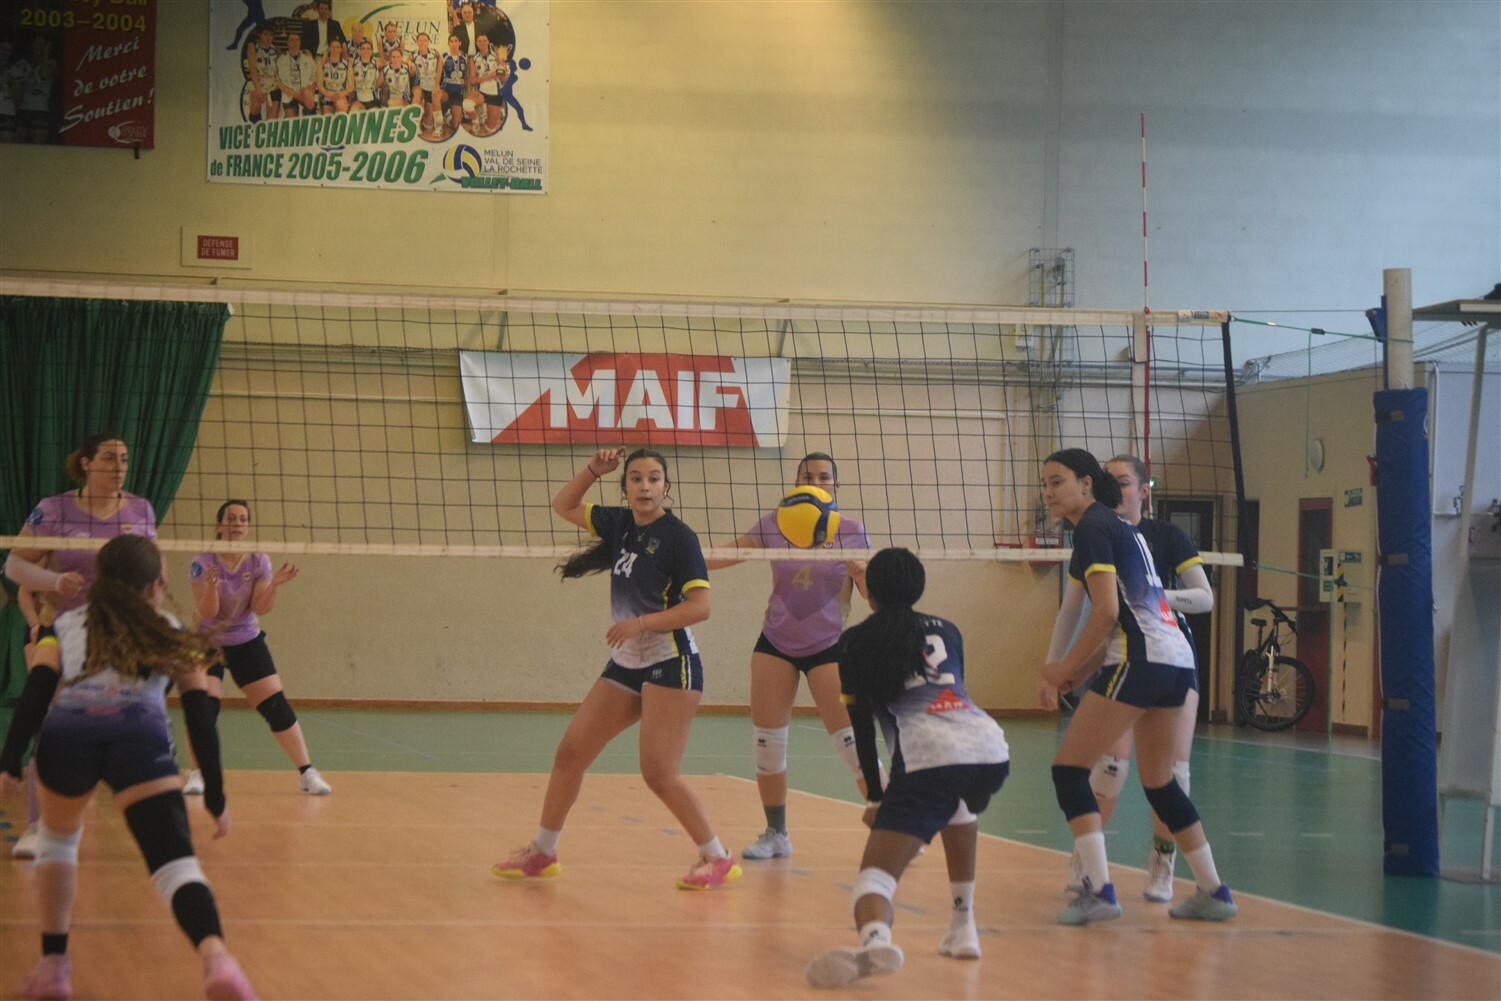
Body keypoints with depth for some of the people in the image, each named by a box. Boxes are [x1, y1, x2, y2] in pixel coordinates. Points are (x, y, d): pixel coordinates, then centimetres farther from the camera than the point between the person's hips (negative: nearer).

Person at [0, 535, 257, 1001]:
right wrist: (215, 797, 22)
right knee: (176, 862, -10)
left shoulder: (64, 626, 30)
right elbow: (199, 718, 21)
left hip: (66, 732, 2)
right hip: (140, 734, -1)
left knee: (58, 839, 31)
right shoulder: (174, 636, 30)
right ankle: (215, 957, -39)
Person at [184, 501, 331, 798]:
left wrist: (274, 584, -31)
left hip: (247, 643, 2)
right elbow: (206, 612, -20)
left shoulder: (258, 561, -8)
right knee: (205, 705, -21)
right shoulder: (202, 564, -16)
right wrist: (211, 587, -39)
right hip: (209, 643, -2)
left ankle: (307, 773, 0)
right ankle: (196, 775, -8)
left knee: (277, 706, -5)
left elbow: (260, 608, -13)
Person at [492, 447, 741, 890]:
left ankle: (718, 859, 1)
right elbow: (564, 506, 21)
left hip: (670, 664, -8)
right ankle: (542, 853, 19)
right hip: (626, 665, 8)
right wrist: (592, 470, 5)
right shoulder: (621, 524, 8)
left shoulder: (677, 536, -12)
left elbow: (700, 606, -18)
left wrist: (641, 622, -24)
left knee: (658, 773, -12)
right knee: (570, 753, 7)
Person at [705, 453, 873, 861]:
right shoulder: (773, 525, -3)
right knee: (767, 743, 1)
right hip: (776, 643, 2)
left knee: (852, 742, -12)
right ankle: (776, 835, 15)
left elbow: (872, 591, -4)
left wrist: (861, 573, -25)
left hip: (829, 647, -2)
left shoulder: (851, 530, -5)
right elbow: (726, 554, 1)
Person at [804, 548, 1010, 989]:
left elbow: (862, 724, 15)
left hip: (930, 755, -5)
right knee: (958, 802, 41)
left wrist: (875, 796, 24)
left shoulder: (859, 640, 18)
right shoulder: (946, 630, 29)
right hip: (992, 749, 5)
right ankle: (963, 928, 32)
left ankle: (875, 937, -46)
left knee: (876, 873, -9)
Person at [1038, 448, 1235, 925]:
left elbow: (1106, 612, -15)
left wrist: (1065, 669, -6)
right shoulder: (1122, 527, 23)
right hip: (1177, 658, 10)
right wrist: (1068, 676, 17)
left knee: (1069, 767, -5)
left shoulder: (1093, 527, -5)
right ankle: (1213, 892, 22)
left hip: (1142, 657, -9)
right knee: (1158, 781, 20)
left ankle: (1098, 890, -15)